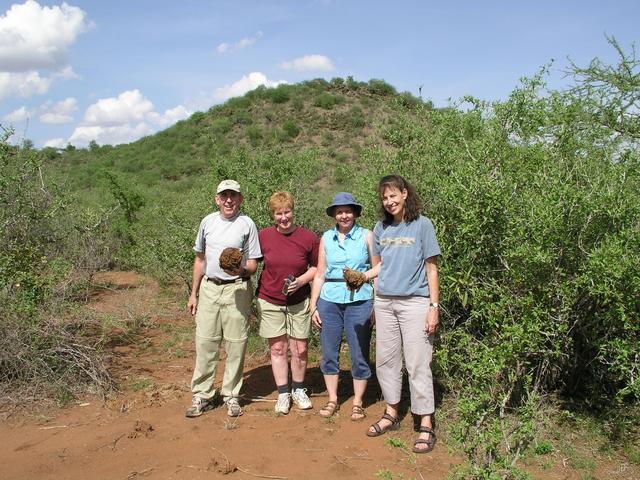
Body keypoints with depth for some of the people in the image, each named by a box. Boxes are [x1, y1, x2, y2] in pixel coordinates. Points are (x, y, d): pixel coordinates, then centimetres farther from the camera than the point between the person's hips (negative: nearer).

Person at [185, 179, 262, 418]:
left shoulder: (247, 224, -3)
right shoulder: (208, 222, 9)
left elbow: (253, 265, -1)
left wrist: (241, 269, -24)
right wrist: (193, 293, 16)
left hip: (236, 290, -3)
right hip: (209, 288, 3)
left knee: (236, 345, 3)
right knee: (205, 343, 5)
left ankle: (231, 395, 17)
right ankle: (202, 395, 17)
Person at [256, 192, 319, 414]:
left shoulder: (309, 238, -7)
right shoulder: (264, 236, -5)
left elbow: (317, 267, 3)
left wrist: (302, 280, -13)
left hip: (299, 302, 0)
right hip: (270, 302, 0)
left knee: (300, 349, 6)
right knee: (277, 349, 8)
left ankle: (298, 390, 28)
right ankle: (283, 394, 22)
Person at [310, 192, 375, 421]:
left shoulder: (366, 236, 2)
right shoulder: (326, 238, 9)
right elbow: (320, 275, 11)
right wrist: (313, 306, 7)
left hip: (359, 301, -2)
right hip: (329, 301, 3)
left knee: (359, 355, 3)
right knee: (329, 353, 8)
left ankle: (357, 403, 18)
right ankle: (332, 400, 24)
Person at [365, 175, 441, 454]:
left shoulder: (422, 225, -2)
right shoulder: (381, 228, 10)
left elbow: (431, 268, -3)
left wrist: (434, 306, -8)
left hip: (415, 302, -5)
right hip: (385, 302, 5)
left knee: (417, 364, -4)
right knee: (385, 361, 10)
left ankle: (426, 426, 6)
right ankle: (391, 414, 27)